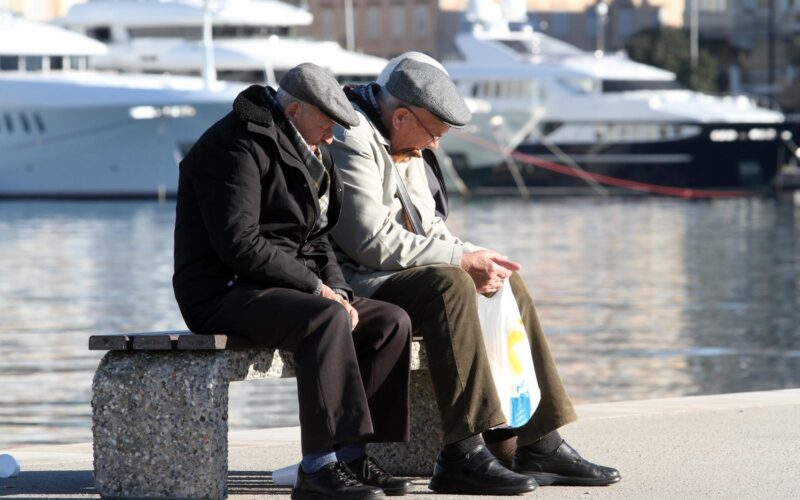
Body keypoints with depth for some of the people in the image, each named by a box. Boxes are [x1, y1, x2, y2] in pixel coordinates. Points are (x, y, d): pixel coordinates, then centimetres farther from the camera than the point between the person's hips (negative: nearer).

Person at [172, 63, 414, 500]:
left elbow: (314, 240, 20)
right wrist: (315, 287, -18)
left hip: (283, 288, 10)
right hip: (224, 294, -10)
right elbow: (239, 244, -22)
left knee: (391, 322, -5)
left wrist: (336, 290, -1)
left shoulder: (306, 156, 19)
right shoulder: (238, 145, -13)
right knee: (324, 320, -35)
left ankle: (351, 455, -9)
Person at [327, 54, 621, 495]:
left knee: (507, 284, 4)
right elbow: (372, 242, -24)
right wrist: (462, 260, -19)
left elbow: (427, 227, 20)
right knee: (448, 284, -32)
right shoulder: (350, 140, -17)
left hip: (407, 272, 10)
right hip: (355, 283, -10)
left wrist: (474, 259, -1)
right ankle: (463, 455, -36)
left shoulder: (408, 145, 15)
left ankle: (538, 445, 3)